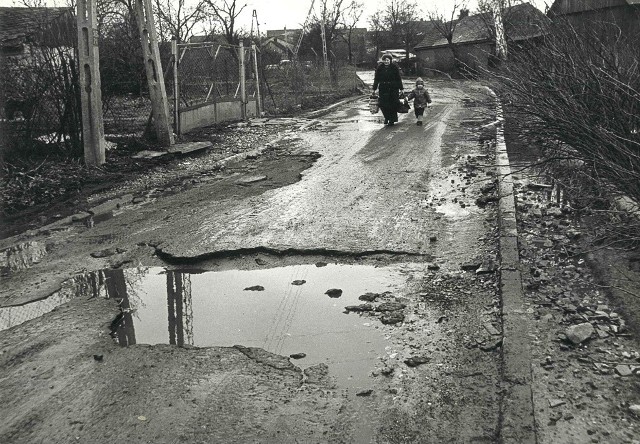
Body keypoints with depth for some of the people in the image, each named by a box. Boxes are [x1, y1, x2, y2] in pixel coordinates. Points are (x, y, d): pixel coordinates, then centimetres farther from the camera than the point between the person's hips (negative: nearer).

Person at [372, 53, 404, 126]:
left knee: (393, 104, 0)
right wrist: (374, 89, 5)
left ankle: (392, 120, 14)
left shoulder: (394, 67, -4)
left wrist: (401, 88, 0)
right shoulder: (380, 67, 1)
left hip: (393, 88, -2)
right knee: (382, 104, -3)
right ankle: (387, 117, 21)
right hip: (383, 88, 2)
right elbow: (376, 79, 6)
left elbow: (398, 78, -1)